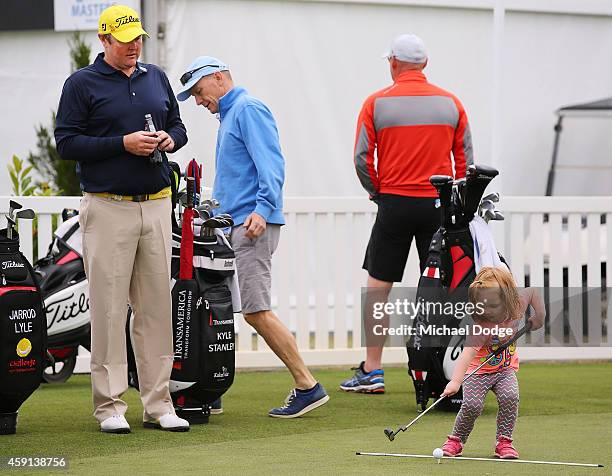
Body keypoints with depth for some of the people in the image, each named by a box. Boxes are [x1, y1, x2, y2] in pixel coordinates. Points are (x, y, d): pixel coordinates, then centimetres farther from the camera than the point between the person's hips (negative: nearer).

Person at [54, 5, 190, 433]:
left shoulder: (157, 78, 15)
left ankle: (158, 403, 8)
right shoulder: (81, 84, -1)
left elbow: (179, 126, 23)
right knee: (109, 309, -6)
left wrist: (169, 139, -1)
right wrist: (123, 144, -15)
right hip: (109, 208, -5)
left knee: (158, 305, 4)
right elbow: (67, 143, -6)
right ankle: (110, 405, -2)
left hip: (157, 204, 5)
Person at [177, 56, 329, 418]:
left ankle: (308, 386, -10)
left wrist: (263, 208, -28)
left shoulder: (249, 109, -6)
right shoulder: (228, 116, 25)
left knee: (256, 311, -14)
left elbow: (271, 164, -18)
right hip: (231, 226, 10)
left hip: (253, 225, -10)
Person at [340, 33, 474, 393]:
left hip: (394, 203, -2)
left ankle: (372, 371, 2)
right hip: (439, 206, 2)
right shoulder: (450, 103, 5)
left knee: (378, 285, 5)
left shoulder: (377, 103, -2)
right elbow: (466, 158, 5)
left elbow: (362, 157, -5)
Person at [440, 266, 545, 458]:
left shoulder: (518, 304, -16)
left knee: (510, 397, -23)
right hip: (479, 370, -4)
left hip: (506, 368, 4)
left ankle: (504, 442, -6)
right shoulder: (481, 327, -32)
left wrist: (539, 315, -1)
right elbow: (468, 352, -47)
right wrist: (455, 381, -59)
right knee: (472, 404, -22)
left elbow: (532, 292, 7)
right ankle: (455, 440, 5)